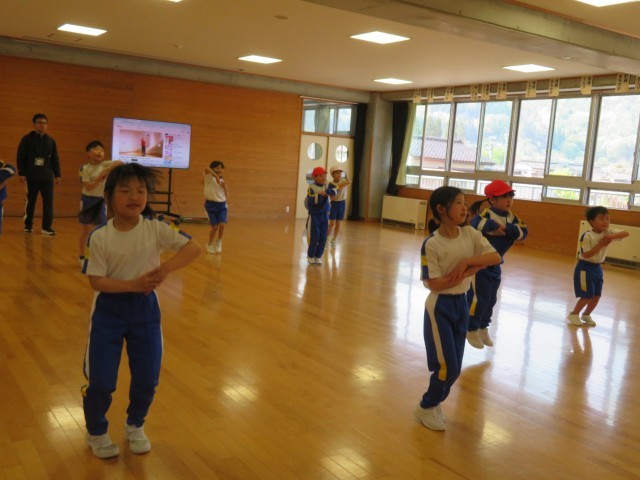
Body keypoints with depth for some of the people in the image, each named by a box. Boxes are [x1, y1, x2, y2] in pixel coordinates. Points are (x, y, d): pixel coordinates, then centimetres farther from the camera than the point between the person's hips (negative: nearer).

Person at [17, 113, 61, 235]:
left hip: (47, 177, 2)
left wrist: (57, 174, 7)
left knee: (48, 202, -3)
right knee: (30, 202, 7)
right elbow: (20, 157, -2)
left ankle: (47, 227, 1)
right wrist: (21, 173, -7)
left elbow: (55, 160, 11)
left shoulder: (51, 141, 9)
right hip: (31, 177, -2)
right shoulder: (27, 139, 0)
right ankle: (28, 225, 21)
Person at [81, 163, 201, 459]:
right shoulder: (99, 238, -14)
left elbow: (194, 247, -16)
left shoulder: (155, 228, -11)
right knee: (100, 380, 4)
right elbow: (96, 281, -16)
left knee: (147, 377, 10)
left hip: (145, 308, 2)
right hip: (108, 310, -2)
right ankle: (96, 432, 34)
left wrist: (166, 268, -30)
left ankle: (135, 426, 39)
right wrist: (133, 284, -28)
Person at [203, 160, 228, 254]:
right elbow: (206, 169, -29)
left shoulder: (222, 180, 10)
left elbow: (225, 195, 13)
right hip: (211, 204, -4)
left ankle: (218, 242, 9)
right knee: (214, 226, -4)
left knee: (222, 224, -15)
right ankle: (210, 244, 22)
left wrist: (225, 187, -4)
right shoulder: (209, 177, -6)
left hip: (222, 205, 4)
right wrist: (216, 176, -35)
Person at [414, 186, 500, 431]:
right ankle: (426, 407, 21)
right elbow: (435, 284, -21)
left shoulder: (470, 234, -2)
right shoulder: (431, 244, -19)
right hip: (440, 306, -6)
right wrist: (469, 271, -18)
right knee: (446, 365, -2)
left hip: (461, 303, 6)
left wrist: (468, 261, -22)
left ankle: (434, 402, 34)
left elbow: (496, 257, -8)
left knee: (455, 366, 12)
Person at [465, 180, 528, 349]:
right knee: (479, 298, -4)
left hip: (495, 265, 8)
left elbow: (523, 231, -13)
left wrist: (506, 228, -27)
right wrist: (494, 225, -43)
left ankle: (483, 328, 32)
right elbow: (475, 224, -40)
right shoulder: (486, 214, -20)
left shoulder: (511, 217, 2)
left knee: (491, 299, 15)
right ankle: (471, 330, 13)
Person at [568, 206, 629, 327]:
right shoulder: (587, 236, -21)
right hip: (585, 267, -7)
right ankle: (574, 314, 17)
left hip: (597, 268, 7)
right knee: (586, 296, -3)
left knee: (597, 296, 11)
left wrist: (611, 237, -28)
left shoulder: (608, 233, -3)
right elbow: (586, 255, -23)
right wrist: (600, 245, -25)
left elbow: (625, 233, -12)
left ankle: (586, 315, 32)